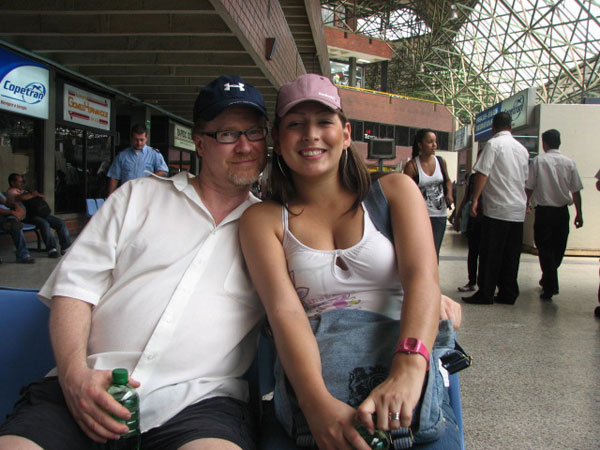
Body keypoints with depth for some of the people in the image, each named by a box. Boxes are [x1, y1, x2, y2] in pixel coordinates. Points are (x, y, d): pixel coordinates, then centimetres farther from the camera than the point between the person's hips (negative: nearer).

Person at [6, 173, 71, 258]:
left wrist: (39, 195, 10)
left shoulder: (24, 191, 32)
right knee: (44, 223, -36)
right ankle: (51, 249, -38)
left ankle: (66, 248, -12)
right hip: (26, 216, -8)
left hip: (38, 213, 8)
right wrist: (33, 194, -7)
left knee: (60, 222, -9)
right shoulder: (11, 191, 5)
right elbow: (21, 197, -18)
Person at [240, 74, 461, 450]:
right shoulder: (264, 219, 10)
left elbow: (422, 277, -5)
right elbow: (284, 310, -5)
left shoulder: (394, 191, 12)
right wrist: (316, 400, -24)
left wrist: (409, 367, -24)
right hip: (311, 377, 0)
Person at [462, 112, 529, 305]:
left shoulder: (493, 144, -7)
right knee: (511, 255, 9)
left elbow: (482, 173, -13)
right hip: (518, 210, 6)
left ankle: (485, 293, 1)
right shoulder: (522, 148, 14)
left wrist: (475, 199, -11)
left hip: (497, 209, -6)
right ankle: (508, 294, 13)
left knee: (490, 254, -2)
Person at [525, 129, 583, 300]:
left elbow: (529, 187, -6)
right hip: (562, 211, 3)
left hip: (544, 210, -3)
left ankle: (550, 287, -2)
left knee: (545, 249, 2)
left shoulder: (538, 160, -5)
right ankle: (547, 280, 31)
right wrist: (579, 213, 9)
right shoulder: (569, 163, 2)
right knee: (558, 249, 17)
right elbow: (576, 191, 2)